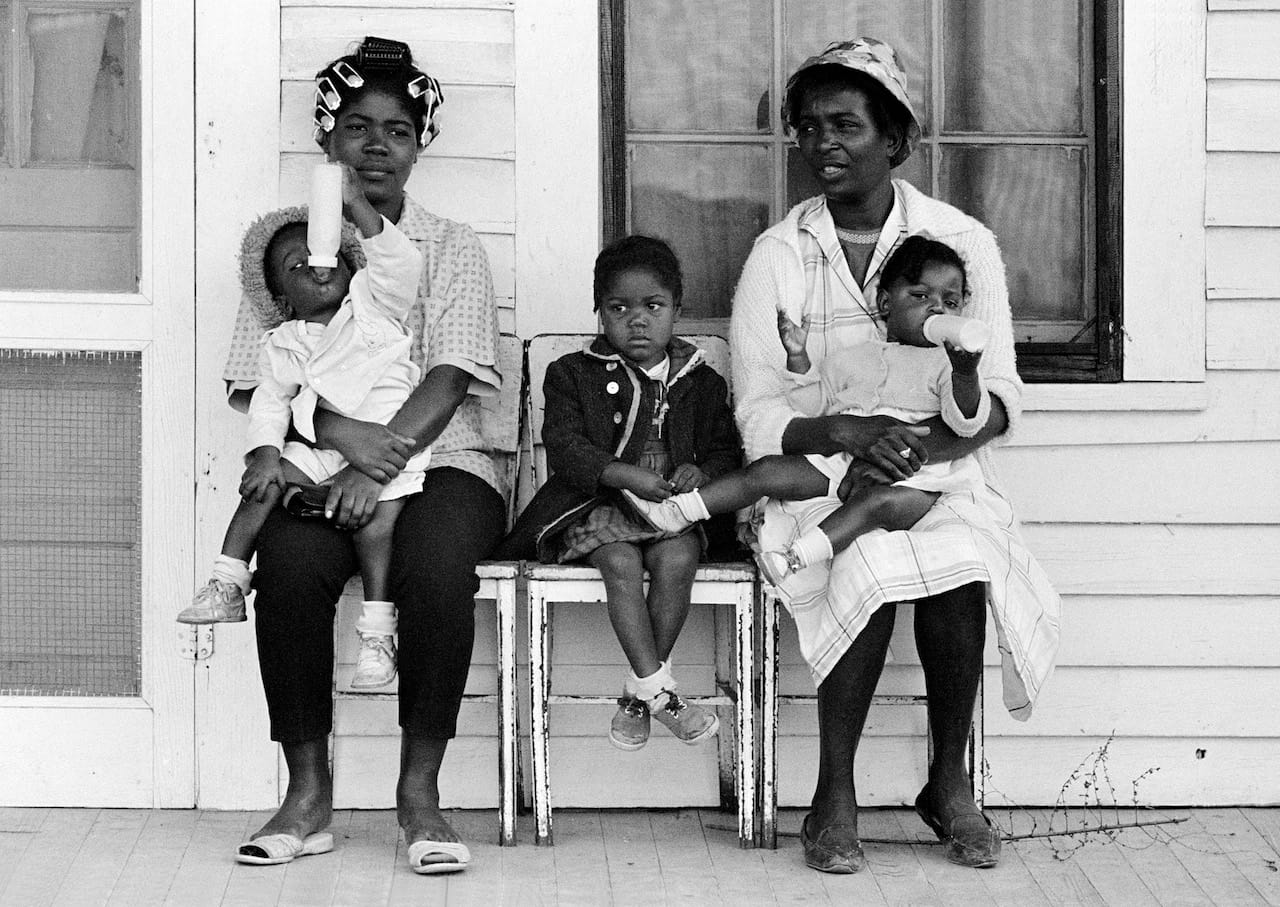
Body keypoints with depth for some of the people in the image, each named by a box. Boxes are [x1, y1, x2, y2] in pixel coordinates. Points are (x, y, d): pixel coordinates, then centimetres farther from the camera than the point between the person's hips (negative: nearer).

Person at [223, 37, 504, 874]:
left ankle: (421, 791, -21)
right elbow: (256, 386, 3)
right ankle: (309, 792, -19)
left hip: (438, 460, -1)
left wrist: (383, 460, -22)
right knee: (291, 561, -33)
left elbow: (450, 379, -5)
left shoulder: (451, 248, 10)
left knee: (436, 561, -35)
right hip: (320, 463, 1)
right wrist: (339, 432, -17)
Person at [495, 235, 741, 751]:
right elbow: (565, 447, -6)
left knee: (676, 559, -29)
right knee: (621, 561, -32)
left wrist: (700, 471, -11)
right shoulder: (573, 375, 5)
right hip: (598, 504, -1)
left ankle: (638, 693, -18)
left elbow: (725, 448, 14)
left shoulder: (701, 383, 13)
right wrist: (626, 476, -20)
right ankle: (660, 689, -30)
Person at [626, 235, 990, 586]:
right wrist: (798, 359, 8)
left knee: (879, 501, -37)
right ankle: (674, 512, -12)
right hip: (842, 461, 4)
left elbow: (966, 422, -4)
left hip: (913, 476, -4)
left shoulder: (945, 363, 12)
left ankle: (796, 557, -52)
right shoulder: (852, 359, 24)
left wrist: (965, 373, -23)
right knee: (768, 471, -12)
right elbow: (810, 407, 22)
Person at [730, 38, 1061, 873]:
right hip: (815, 473, -1)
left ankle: (951, 784, -11)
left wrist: (922, 444, -24)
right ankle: (834, 799, -20)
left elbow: (999, 396, -3)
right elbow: (759, 417, -4)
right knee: (872, 561, -33)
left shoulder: (963, 241, 3)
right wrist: (848, 435, -24)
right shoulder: (777, 255, 2)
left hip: (939, 468, 1)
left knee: (960, 559, -32)